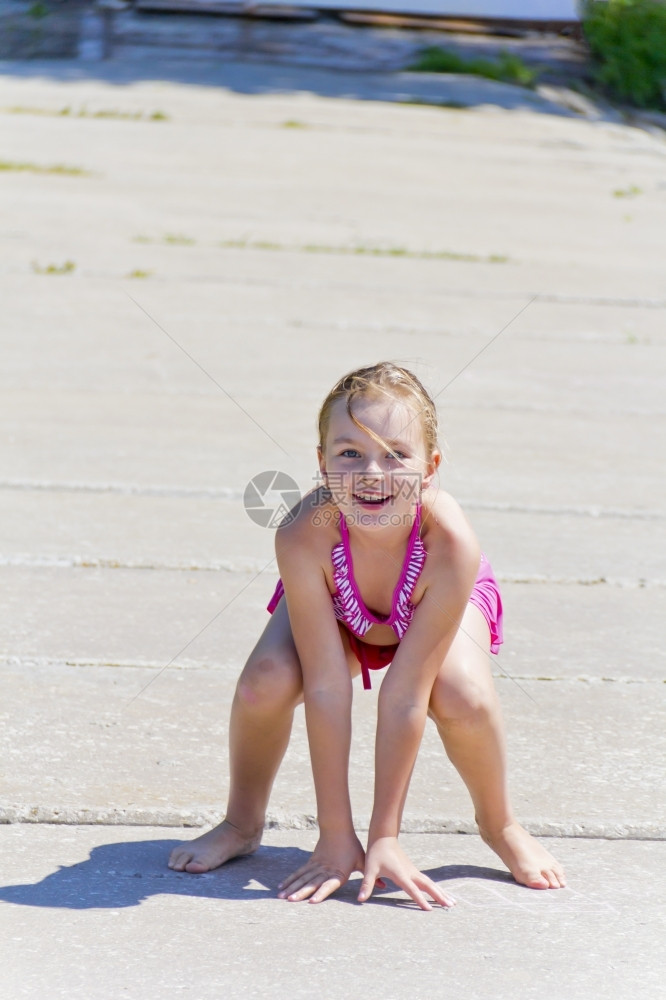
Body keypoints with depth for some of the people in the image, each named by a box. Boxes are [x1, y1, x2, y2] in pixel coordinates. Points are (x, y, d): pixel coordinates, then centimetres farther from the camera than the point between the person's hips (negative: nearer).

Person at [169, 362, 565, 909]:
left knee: (464, 698, -31)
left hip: (432, 609, 0)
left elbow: (404, 699, -35)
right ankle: (243, 823, 4)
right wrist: (336, 838, -31)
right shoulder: (304, 537, -40)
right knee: (265, 682, -28)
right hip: (335, 610, 1)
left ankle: (499, 823, 3)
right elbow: (326, 691, -35)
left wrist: (385, 835, -31)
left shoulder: (451, 545, -41)